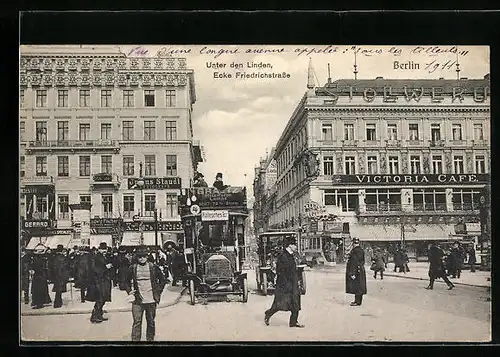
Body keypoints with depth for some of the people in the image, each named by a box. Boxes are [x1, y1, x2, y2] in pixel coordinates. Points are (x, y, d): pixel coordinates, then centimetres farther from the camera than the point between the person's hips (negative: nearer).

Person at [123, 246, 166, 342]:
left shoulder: (153, 267, 0)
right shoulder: (133, 268, 2)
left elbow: (162, 280, 10)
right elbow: (127, 281, 17)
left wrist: (158, 292, 4)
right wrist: (129, 292, 4)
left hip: (151, 300, 1)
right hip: (137, 301, 0)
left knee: (151, 322, 10)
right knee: (137, 323, -3)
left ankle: (150, 339, 22)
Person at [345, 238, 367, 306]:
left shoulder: (354, 251, -18)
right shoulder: (361, 250, 12)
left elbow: (354, 263, -21)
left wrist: (352, 273, -21)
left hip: (356, 271, -10)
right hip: (361, 271, 10)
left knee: (356, 287, -5)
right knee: (359, 287, 13)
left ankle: (357, 302, -3)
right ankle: (358, 301, 21)